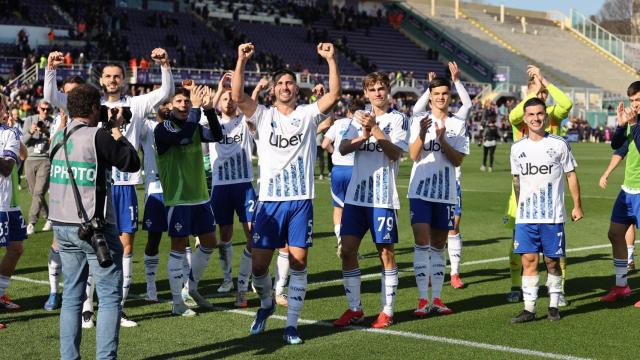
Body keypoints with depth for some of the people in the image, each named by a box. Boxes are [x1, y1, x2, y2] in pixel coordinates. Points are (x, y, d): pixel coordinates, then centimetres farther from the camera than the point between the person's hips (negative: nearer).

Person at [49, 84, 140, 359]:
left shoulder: (59, 137, 9)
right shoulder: (98, 136, -13)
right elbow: (132, 163, -6)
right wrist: (116, 130, 4)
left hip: (62, 225, 7)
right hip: (94, 226, -7)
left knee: (72, 295, 12)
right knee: (110, 297, 0)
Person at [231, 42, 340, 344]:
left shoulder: (308, 115, 6)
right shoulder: (264, 116, 5)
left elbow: (335, 94, -7)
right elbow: (237, 96, -10)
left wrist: (331, 59, -15)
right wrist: (242, 60, -19)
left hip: (301, 201, 0)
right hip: (269, 201, 0)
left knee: (298, 263, -4)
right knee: (258, 265, 2)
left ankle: (291, 325, 6)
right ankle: (267, 304, 32)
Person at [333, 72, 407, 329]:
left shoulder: (398, 119, 0)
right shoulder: (359, 117, 13)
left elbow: (396, 153, -13)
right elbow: (343, 148, 2)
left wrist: (375, 129, -21)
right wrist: (362, 136, -15)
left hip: (383, 198, -4)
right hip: (356, 195, 4)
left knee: (386, 253, 1)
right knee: (347, 251, 2)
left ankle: (387, 311, 10)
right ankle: (355, 310, 13)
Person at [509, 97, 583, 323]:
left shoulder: (559, 144, -1)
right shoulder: (517, 148, 6)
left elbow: (571, 175, 5)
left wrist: (577, 205, 4)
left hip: (553, 216, -2)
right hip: (525, 217, 2)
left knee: (552, 261, 4)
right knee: (529, 260, -2)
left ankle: (554, 306, 18)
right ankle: (529, 309, 1)